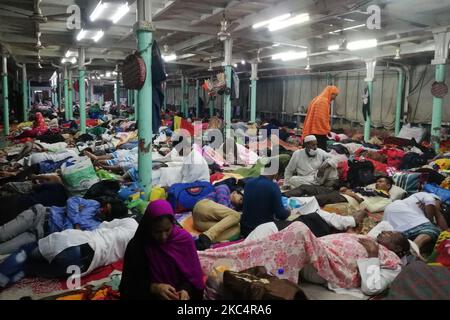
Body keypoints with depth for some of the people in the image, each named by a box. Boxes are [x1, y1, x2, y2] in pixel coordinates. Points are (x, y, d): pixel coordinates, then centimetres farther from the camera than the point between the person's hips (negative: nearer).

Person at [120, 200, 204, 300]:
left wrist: (185, 290, -20)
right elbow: (129, 283, -7)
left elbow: (193, 275, -2)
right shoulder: (136, 246, -11)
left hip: (179, 296, 2)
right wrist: (155, 288, -21)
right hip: (148, 295, -1)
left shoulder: (184, 239, -8)